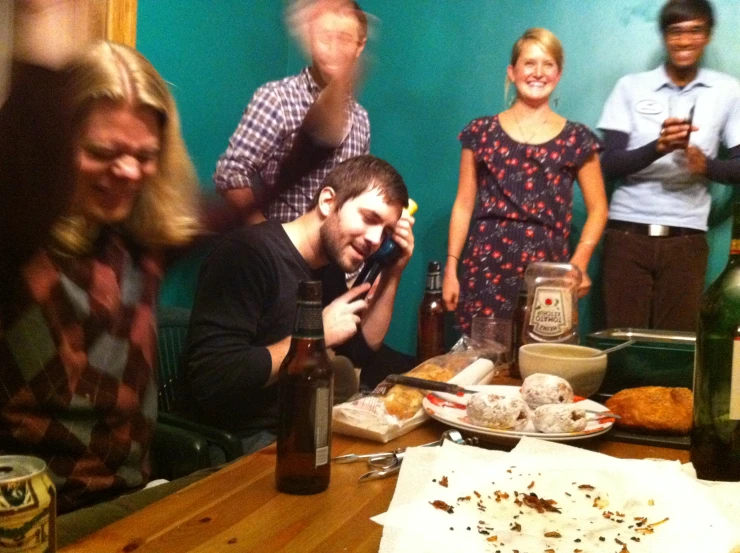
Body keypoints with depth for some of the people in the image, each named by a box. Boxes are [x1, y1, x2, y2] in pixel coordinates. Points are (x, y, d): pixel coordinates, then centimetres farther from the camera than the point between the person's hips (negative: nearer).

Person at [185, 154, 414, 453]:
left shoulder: (331, 264, 7)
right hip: (250, 439, -9)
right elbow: (211, 379, -29)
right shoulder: (247, 253, -21)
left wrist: (392, 275, 2)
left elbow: (360, 352, 14)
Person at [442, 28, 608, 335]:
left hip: (548, 271, 0)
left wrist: (579, 263, -4)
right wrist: (451, 267, 2)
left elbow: (597, 209, 10)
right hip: (485, 269, 0)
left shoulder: (577, 139, 7)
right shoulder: (481, 132, 7)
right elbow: (464, 205, 8)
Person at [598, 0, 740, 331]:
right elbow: (610, 165, -3)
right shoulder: (631, 87, 4)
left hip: (686, 239, 1)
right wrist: (658, 147, -20)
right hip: (627, 233, 0)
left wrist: (706, 165, -14)